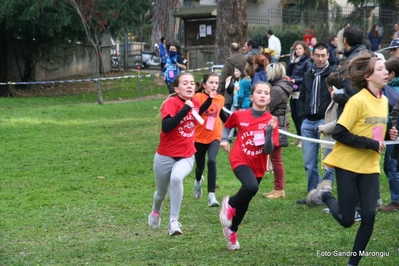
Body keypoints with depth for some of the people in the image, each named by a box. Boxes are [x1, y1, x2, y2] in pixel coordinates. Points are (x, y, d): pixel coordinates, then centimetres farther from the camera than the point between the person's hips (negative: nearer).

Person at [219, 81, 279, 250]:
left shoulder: (271, 121, -10)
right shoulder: (239, 115, -9)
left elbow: (268, 150, -15)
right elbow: (227, 126, 14)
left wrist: (269, 131, -28)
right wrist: (224, 140, -1)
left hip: (258, 166, 3)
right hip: (240, 160, -2)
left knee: (244, 201, 15)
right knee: (251, 187, -32)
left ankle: (231, 230, 41)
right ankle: (230, 204, -3)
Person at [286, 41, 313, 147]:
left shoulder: (307, 61, -6)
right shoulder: (295, 61, 15)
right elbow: (288, 73, 9)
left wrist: (295, 80, -15)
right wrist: (292, 61, 2)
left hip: (301, 91, -7)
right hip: (293, 91, 7)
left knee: (300, 115, -6)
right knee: (294, 115, 11)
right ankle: (299, 137, 21)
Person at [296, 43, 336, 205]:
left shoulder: (334, 74, -4)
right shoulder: (308, 75, 16)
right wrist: (303, 116, 9)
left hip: (325, 122, -6)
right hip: (308, 123, 6)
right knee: (309, 163, 7)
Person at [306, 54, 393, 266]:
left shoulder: (384, 101, 6)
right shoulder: (358, 101, -18)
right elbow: (339, 133, -19)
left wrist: (387, 136, 0)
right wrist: (370, 144, -21)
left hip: (370, 166, 6)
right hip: (348, 164, -6)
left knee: (369, 217, -3)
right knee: (346, 220, -1)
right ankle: (324, 194, 27)